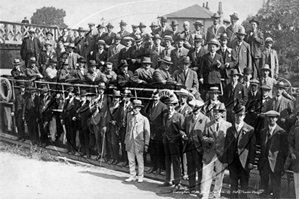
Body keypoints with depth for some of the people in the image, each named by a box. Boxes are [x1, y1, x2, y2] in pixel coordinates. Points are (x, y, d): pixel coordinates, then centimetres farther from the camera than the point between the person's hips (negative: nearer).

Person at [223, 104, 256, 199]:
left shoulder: (250, 130, 0)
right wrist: (225, 161, 3)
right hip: (232, 161, 3)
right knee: (233, 184, 8)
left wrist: (251, 162, -8)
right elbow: (226, 147, 9)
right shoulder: (229, 130, 10)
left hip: (244, 161, -2)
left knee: (244, 184, 3)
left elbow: (253, 147, -2)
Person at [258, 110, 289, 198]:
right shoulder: (263, 131, 10)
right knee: (263, 186, 12)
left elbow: (285, 150, -4)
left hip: (275, 163, -4)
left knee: (276, 187, 2)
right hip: (264, 162, 5)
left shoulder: (282, 132, -5)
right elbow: (261, 147, 12)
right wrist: (260, 162, 8)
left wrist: (283, 164, -7)